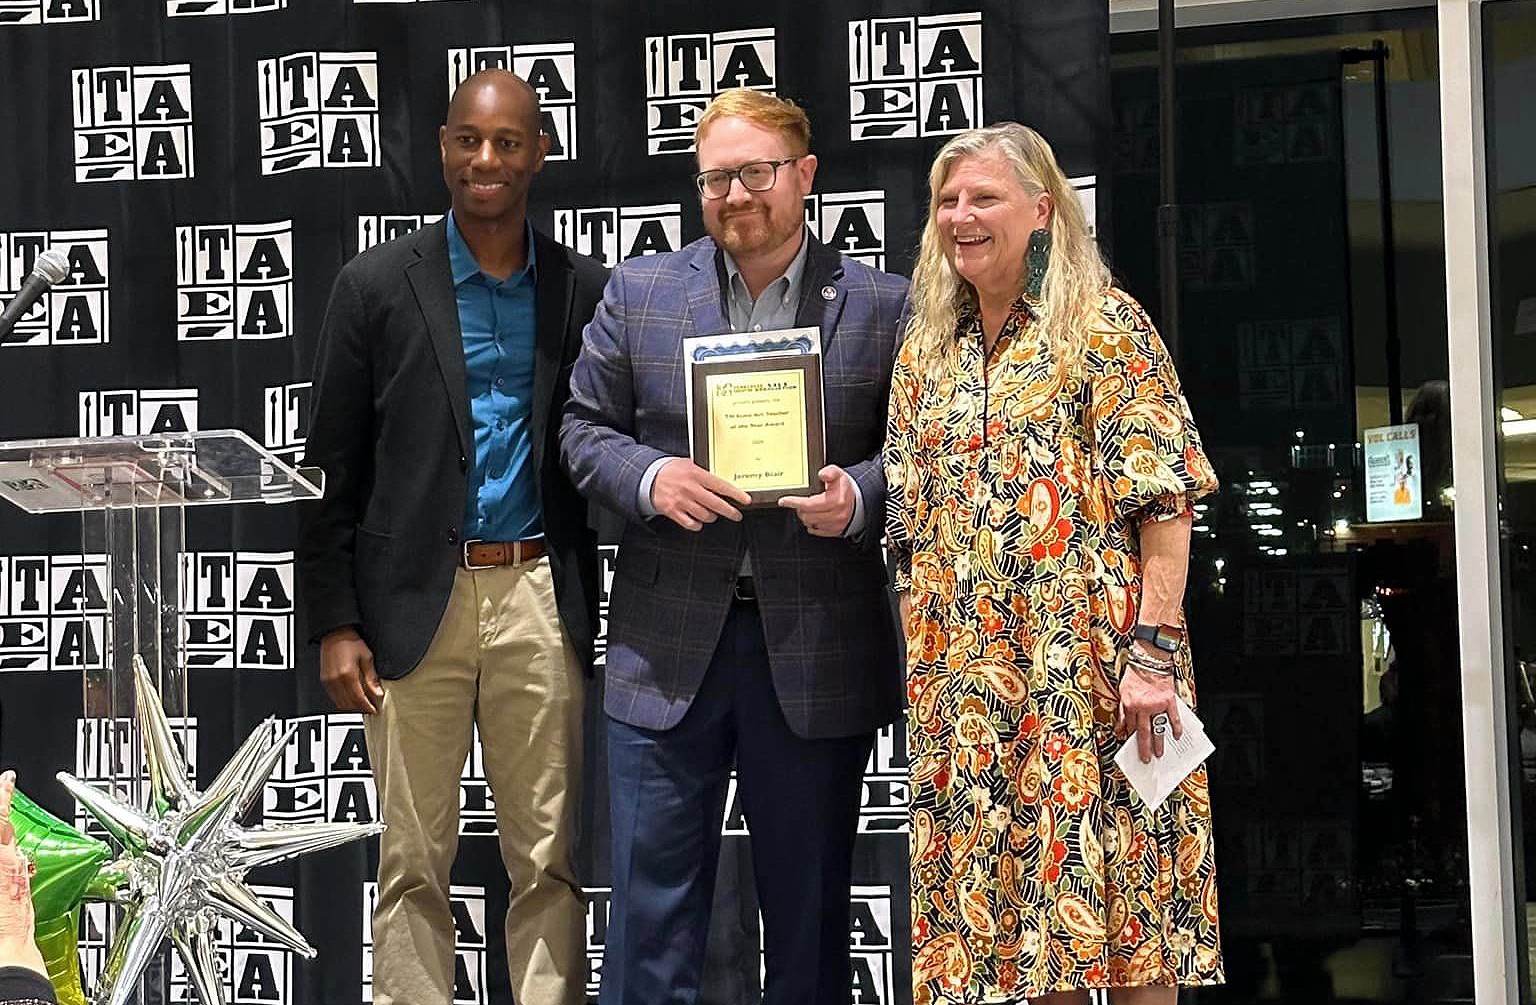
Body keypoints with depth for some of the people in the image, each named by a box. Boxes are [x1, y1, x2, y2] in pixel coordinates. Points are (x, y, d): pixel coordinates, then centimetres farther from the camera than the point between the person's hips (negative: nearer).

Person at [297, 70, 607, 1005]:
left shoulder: (585, 289, 6)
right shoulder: (378, 285, 2)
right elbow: (332, 465, 2)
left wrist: (605, 610, 2)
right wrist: (334, 623, -3)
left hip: (541, 600, 1)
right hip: (416, 602, -1)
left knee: (550, 859, 5)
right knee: (414, 861, 5)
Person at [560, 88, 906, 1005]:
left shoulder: (881, 305, 2)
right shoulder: (639, 292, 6)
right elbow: (585, 428, 8)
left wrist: (858, 496, -16)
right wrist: (650, 476, -12)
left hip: (817, 652, 0)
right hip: (669, 646, 1)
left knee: (809, 909, 12)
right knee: (653, 903, 6)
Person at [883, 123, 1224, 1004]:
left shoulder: (1105, 326, -1)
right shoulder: (926, 351, 15)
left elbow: (1165, 503, -8)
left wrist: (1154, 652, -17)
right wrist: (920, 663, 9)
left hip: (1089, 665, -5)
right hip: (964, 682, 5)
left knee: (1120, 912, -3)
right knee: (1000, 901, 8)